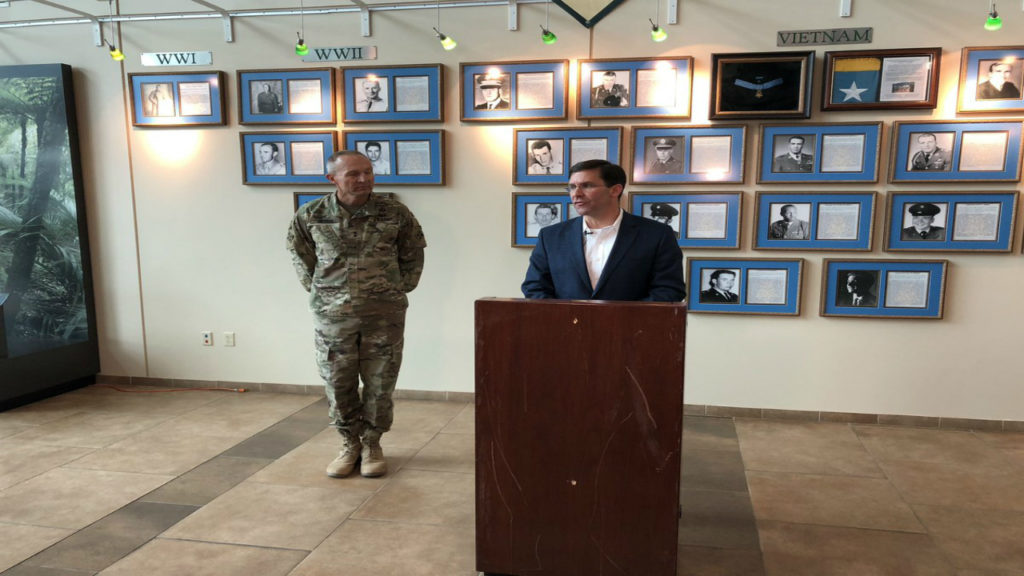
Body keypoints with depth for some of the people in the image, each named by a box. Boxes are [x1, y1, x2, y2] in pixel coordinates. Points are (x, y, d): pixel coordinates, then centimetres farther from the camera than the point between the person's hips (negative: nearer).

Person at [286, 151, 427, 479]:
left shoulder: (395, 213, -5)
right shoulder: (310, 216, -3)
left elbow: (413, 254, 9)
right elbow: (300, 255, 13)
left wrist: (399, 290, 9)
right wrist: (319, 291, 10)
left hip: (384, 315, 0)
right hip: (332, 316, 1)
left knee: (380, 384, 8)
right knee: (338, 384, 9)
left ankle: (372, 444, 27)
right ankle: (349, 444, 28)